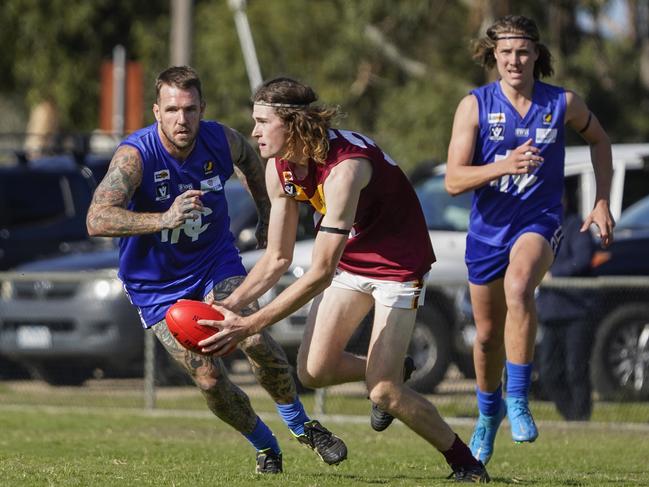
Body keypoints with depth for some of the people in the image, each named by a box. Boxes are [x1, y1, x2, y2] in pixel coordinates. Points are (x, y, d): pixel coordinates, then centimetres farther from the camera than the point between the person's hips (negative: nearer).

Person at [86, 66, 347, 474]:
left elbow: (248, 158, 16)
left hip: (216, 262, 2)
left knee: (256, 341, -21)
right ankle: (265, 447, 14)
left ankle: (301, 426, 3)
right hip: (158, 285, -2)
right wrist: (163, 219, -51)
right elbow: (97, 219, -39)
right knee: (209, 379, -12)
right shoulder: (135, 156, -26)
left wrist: (268, 215, 11)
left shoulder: (221, 140, -12)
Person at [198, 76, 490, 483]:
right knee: (314, 371, -2)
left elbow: (320, 273, -36)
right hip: (350, 260, 7)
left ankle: (465, 461, 6)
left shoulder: (343, 168, -35)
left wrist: (251, 325, -36)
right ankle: (393, 370, 29)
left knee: (383, 391, -15)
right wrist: (231, 305, -14)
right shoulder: (280, 168, -9)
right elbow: (278, 258, 1)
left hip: (399, 263, -7)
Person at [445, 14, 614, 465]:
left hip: (540, 221, -2)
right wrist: (504, 165, -34)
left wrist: (602, 202, 8)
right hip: (488, 228, 2)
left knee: (518, 287, -35)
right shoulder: (475, 105, -10)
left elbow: (599, 139, 15)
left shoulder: (563, 103, -7)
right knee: (488, 335, 13)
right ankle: (489, 409, 42)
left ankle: (518, 398, -27)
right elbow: (454, 180, -17)